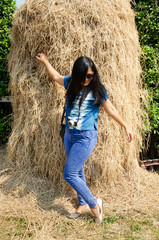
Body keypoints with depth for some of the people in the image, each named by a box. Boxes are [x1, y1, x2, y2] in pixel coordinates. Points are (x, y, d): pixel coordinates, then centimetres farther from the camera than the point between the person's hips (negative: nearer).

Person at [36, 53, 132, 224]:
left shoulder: (97, 89, -8)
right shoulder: (71, 83, 3)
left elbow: (111, 110, 1)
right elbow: (56, 77, 24)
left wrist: (125, 127, 8)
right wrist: (45, 62, 34)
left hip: (86, 137, -6)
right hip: (69, 134, 6)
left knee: (69, 174, -10)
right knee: (77, 172, 15)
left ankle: (94, 205, 6)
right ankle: (83, 204, 33)